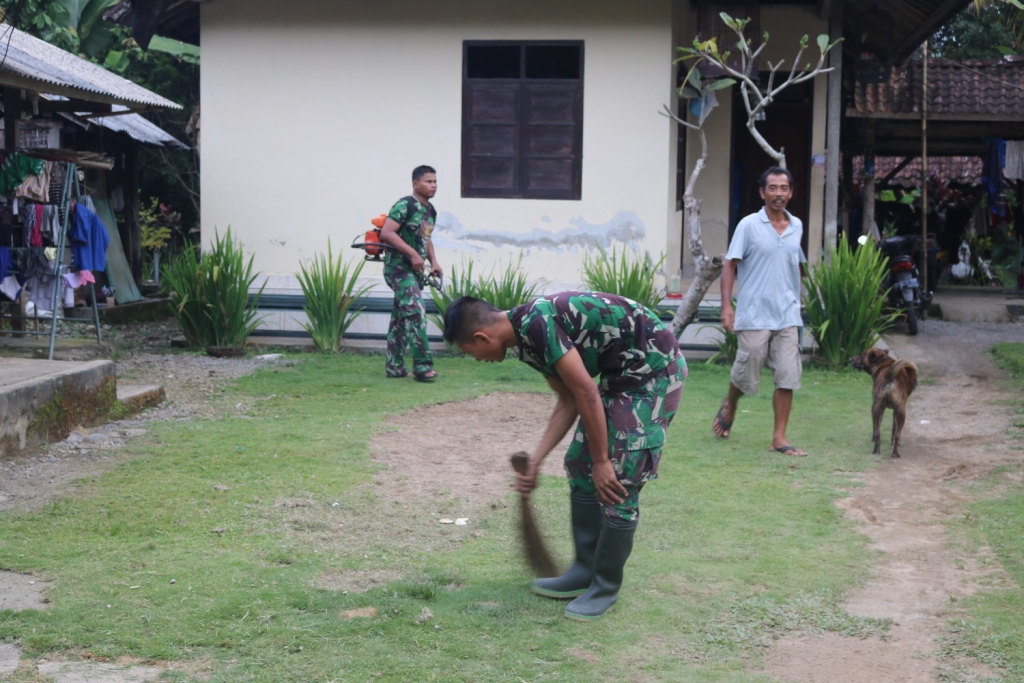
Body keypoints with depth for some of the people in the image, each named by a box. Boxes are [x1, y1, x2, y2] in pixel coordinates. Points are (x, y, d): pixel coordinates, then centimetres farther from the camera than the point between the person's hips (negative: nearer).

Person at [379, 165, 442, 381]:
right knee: (416, 313, -17)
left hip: (415, 270, 9)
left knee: (401, 318, 12)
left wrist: (434, 262, 10)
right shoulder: (405, 206, -14)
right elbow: (386, 233, -23)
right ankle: (422, 366, -16)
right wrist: (413, 254, -26)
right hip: (399, 267, -9)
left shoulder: (431, 211, 13)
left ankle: (394, 366, 18)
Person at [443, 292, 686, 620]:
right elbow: (568, 400, 12)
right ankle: (586, 570, 21)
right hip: (624, 373, 10)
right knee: (579, 464, 12)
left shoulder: (537, 325, -24)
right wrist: (535, 461, 8)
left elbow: (586, 393, -22)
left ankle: (606, 587, 5)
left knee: (618, 482, -8)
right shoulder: (528, 334, 6)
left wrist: (602, 461, -13)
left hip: (655, 371, -10)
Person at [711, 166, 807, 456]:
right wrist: (727, 306, -13)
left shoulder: (797, 226, 10)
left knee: (788, 377, -3)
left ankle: (779, 438, 3)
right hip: (754, 315, -4)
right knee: (746, 374, 4)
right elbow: (730, 265, -5)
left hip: (787, 315, 4)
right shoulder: (749, 225, -4)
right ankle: (729, 405, 37)